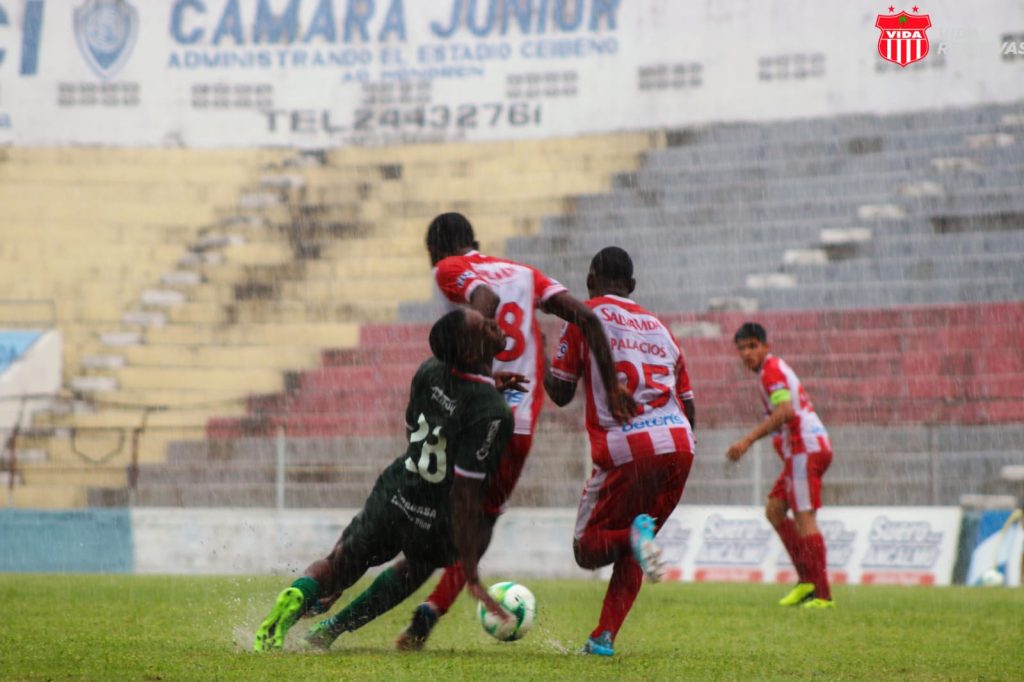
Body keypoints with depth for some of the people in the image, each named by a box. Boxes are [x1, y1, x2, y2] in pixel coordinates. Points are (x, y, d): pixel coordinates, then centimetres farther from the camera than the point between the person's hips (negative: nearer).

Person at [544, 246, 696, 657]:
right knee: (629, 553, 20)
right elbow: (689, 410, 20)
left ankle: (636, 534, -24)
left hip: (624, 450, -5)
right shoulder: (658, 327, 23)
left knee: (587, 550, 8)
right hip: (678, 445, 5)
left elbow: (560, 393, 8)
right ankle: (605, 637, 5)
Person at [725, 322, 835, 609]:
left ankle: (822, 594, -13)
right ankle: (806, 580, 7)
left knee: (804, 518, -11)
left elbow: (784, 411, -24)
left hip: (805, 448, -10)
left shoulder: (772, 369, -9)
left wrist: (748, 440, -27)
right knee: (775, 509, 10)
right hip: (800, 450, 10)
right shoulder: (774, 369, 21)